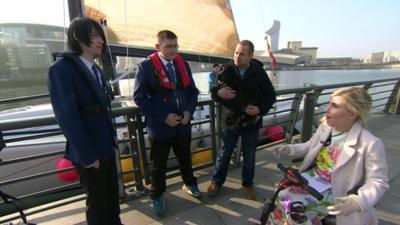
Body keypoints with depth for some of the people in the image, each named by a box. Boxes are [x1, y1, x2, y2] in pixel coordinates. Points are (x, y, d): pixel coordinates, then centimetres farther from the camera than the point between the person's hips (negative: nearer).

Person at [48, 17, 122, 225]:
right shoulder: (61, 69, -15)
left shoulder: (95, 69, 9)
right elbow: (66, 116, -20)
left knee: (112, 198, 21)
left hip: (106, 146, 7)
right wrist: (87, 155, -18)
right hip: (89, 152, -7)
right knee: (98, 203, 12)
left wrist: (112, 134, 4)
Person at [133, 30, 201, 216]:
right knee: (159, 164, 13)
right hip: (160, 126, -4)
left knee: (185, 157, 22)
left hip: (183, 123, 4)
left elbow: (192, 91, 9)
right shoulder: (146, 67, -11)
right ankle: (157, 196, 36)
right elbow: (139, 97, -13)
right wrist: (163, 116, -18)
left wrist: (189, 111, -8)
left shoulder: (183, 64, 4)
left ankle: (189, 184, 48)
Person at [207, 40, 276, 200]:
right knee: (224, 153, 14)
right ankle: (217, 181, 35)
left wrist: (261, 109, -18)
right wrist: (218, 93, -26)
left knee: (249, 155, 15)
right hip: (230, 120, 0)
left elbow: (271, 95, -1)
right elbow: (213, 92, -2)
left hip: (251, 121, 1)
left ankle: (247, 183, 38)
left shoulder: (259, 72, -8)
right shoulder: (227, 70, -8)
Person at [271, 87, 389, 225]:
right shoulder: (325, 126, -1)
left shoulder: (370, 144, -20)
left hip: (333, 196, -6)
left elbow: (378, 182, -15)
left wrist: (358, 201, -32)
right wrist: (290, 149, -3)